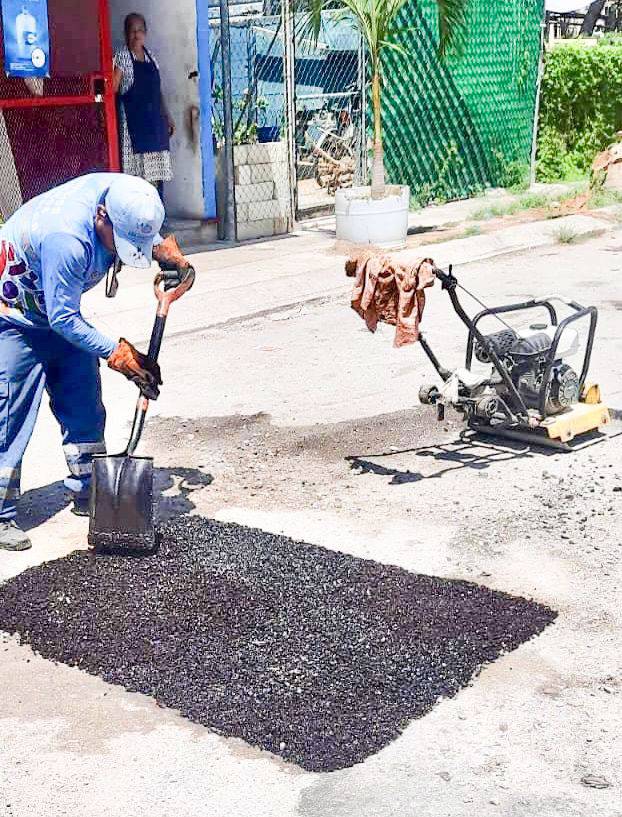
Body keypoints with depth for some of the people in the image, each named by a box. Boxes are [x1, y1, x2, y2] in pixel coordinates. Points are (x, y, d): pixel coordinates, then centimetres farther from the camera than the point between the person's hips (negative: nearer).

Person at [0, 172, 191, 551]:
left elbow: (144, 238, 11)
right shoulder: (67, 238, -38)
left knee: (84, 406, 10)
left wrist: (161, 248, -6)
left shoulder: (120, 193, -16)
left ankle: (88, 492, 22)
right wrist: (115, 352, -22)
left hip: (60, 310, 8)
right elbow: (63, 320, -28)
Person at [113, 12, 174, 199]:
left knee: (157, 172, 5)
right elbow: (113, 87, -10)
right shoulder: (122, 56, -2)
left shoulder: (151, 57, 15)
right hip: (133, 119, -6)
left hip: (154, 119, 6)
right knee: (139, 171, -10)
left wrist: (167, 117, 16)